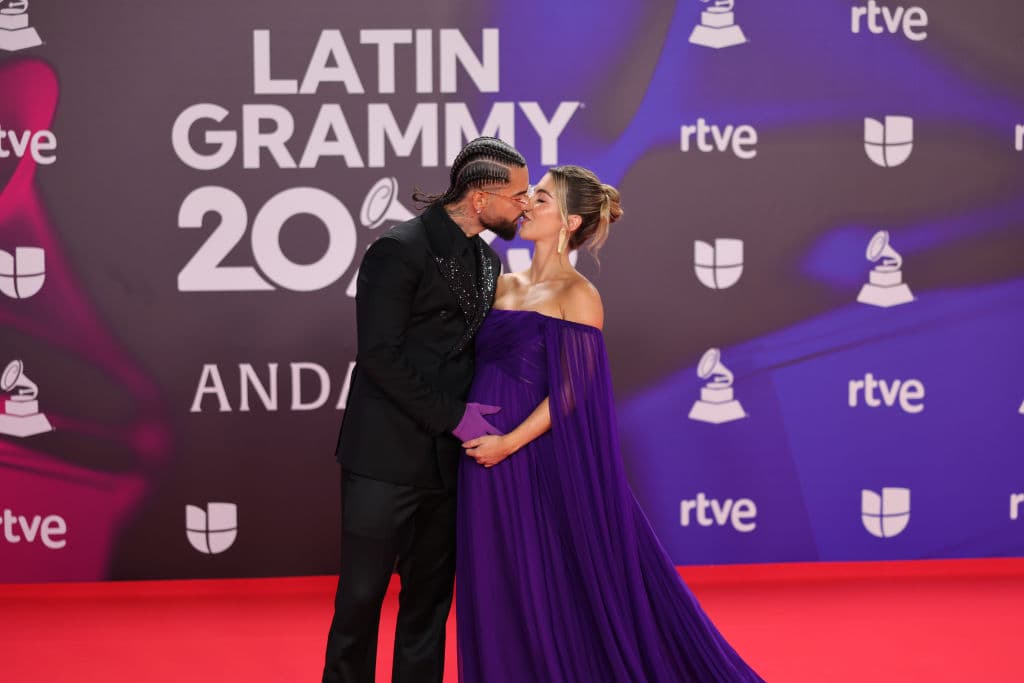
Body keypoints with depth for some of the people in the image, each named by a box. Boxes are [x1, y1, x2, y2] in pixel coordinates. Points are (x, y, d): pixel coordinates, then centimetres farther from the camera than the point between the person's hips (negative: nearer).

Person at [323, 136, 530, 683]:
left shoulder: (487, 260, 11)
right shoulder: (399, 250, -13)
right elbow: (379, 354, -17)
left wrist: (474, 411, 2)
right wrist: (452, 416, -17)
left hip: (448, 458, 7)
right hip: (388, 458, -7)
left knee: (430, 598, 11)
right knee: (361, 595, 0)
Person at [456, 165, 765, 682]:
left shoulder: (576, 296, -8)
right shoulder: (504, 286, 12)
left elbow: (570, 391, -14)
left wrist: (510, 442, -20)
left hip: (541, 464, -7)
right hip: (487, 468, 7)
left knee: (556, 594, 0)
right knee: (496, 598, 10)